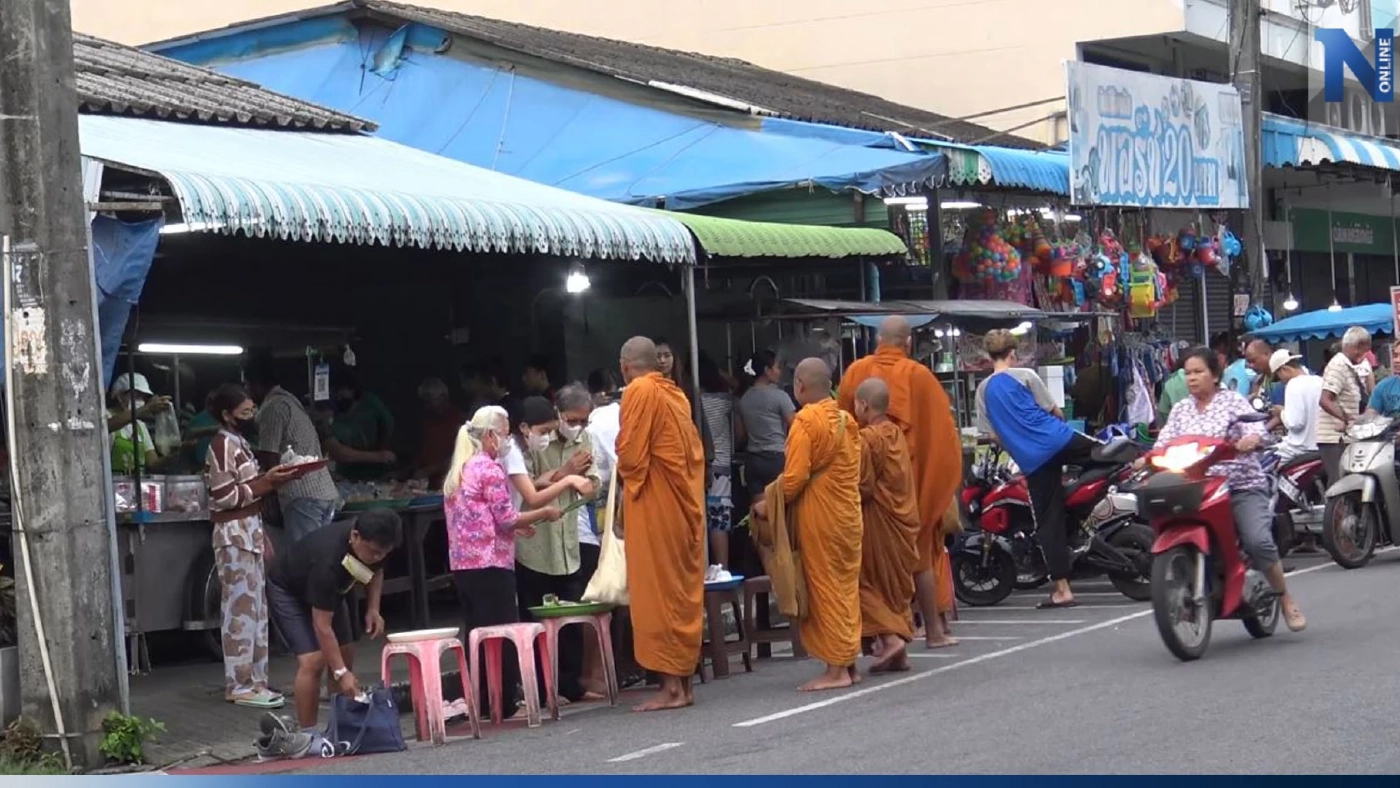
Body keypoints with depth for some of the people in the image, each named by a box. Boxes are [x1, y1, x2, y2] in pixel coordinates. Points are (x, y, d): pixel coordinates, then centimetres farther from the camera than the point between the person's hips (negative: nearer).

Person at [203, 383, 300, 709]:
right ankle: (240, 685, -5)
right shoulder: (223, 445, -13)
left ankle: (252, 680, 15)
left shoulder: (238, 443, 17)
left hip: (250, 533, 10)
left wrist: (270, 478, 8)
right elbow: (224, 497, -19)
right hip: (235, 536, -10)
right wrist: (267, 482, -17)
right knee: (241, 609, -8)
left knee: (255, 608, 11)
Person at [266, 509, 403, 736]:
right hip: (288, 590, -8)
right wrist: (340, 673, -38)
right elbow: (322, 626, -38)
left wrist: (373, 609, -11)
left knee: (345, 656, 5)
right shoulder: (328, 561, -42)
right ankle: (308, 735, -13)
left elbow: (376, 572, 5)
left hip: (327, 590, 8)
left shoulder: (374, 545, -22)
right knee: (313, 660, -20)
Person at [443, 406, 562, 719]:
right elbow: (506, 517, -11)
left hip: (461, 563, 8)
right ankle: (505, 702, -3)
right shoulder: (490, 467, -8)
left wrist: (514, 527, 18)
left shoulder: (458, 471, 17)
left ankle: (480, 702, 10)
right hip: (491, 563, -8)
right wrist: (545, 513, 0)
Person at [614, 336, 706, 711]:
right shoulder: (676, 393, 14)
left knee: (657, 595, -5)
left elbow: (630, 455, -13)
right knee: (684, 593, 10)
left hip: (654, 508, -8)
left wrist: (625, 504, 1)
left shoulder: (640, 392, -9)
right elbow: (693, 451, 14)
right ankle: (685, 683, 14)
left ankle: (671, 686, -6)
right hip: (686, 505, 8)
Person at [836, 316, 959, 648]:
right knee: (921, 553, 6)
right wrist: (940, 479, 7)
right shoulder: (918, 376, -7)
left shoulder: (856, 373, -1)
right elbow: (942, 430, -4)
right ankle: (934, 630, 8)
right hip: (914, 479, -2)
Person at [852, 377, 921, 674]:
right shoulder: (896, 433, 7)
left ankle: (889, 637, -11)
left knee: (867, 582, 3)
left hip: (877, 523, -8)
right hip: (902, 519, 8)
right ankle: (900, 651, 14)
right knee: (896, 586, 14)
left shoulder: (866, 440, -17)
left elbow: (862, 486, -17)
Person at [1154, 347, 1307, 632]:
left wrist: (1251, 440, -37)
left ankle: (1287, 600, -3)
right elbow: (1164, 442, 4)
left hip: (1242, 486, -4)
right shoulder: (1180, 410, 15)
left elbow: (1255, 428, -13)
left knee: (1258, 542, -22)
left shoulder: (1233, 401, 3)